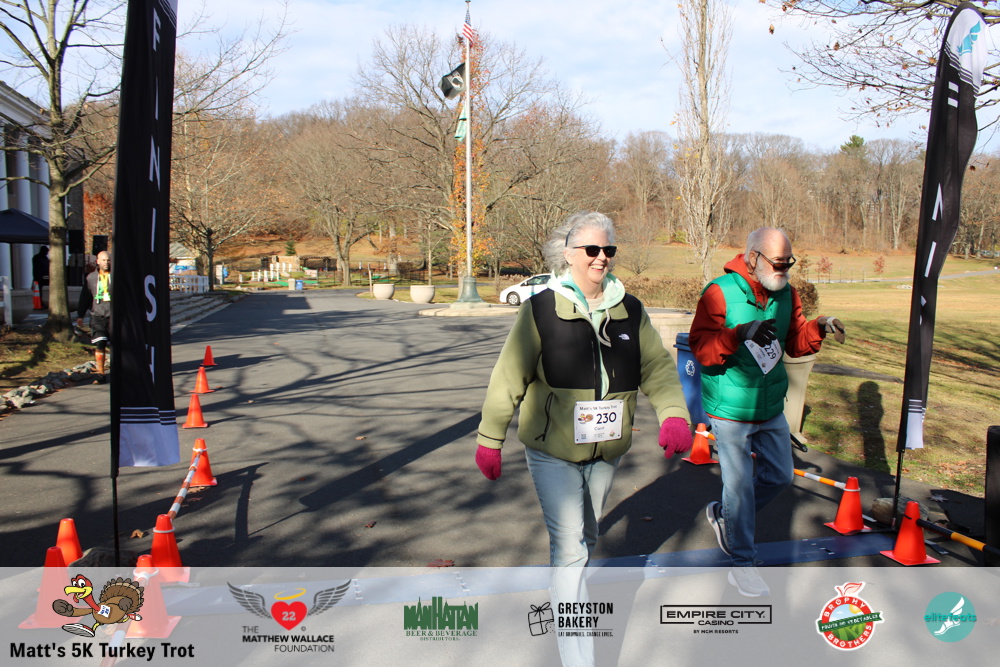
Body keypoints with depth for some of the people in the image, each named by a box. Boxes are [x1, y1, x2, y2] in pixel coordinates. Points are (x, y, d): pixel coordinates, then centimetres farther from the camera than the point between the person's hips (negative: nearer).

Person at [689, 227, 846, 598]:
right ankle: (742, 562, 19)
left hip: (771, 408, 7)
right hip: (730, 411, -7)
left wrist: (818, 328, -11)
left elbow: (795, 343, 8)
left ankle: (724, 514, 38)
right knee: (741, 485, 1)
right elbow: (700, 347, -22)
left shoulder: (786, 293, 4)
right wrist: (739, 334, -37)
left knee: (780, 475, 16)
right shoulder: (720, 292, -16)